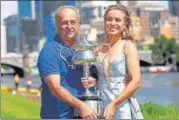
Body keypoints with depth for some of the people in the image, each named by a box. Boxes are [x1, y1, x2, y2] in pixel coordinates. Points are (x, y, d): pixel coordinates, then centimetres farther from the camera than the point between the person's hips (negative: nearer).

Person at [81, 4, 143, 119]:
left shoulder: (128, 45, -5)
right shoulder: (99, 48, 7)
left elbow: (136, 81, -11)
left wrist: (114, 104, -16)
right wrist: (92, 82, 0)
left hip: (122, 107, -4)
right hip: (101, 107, 4)